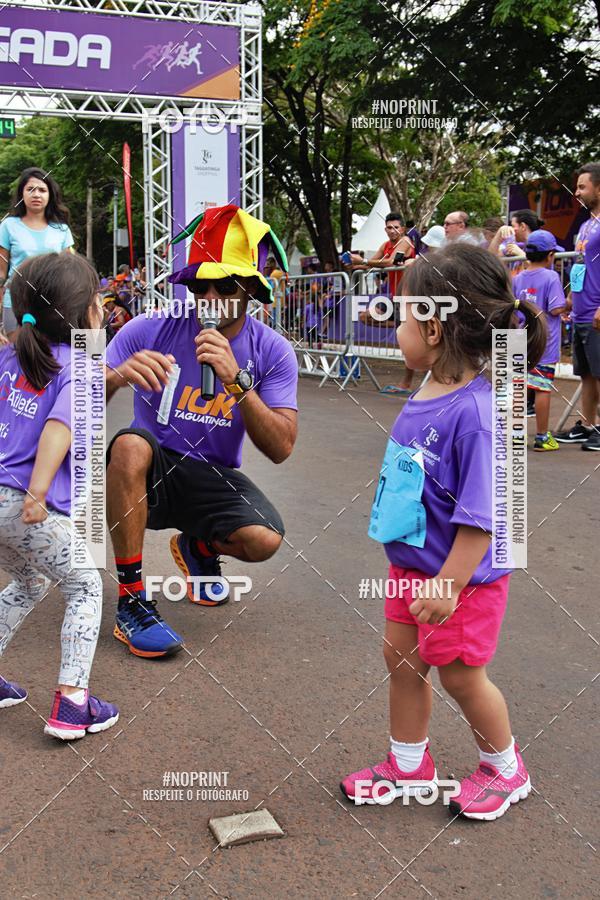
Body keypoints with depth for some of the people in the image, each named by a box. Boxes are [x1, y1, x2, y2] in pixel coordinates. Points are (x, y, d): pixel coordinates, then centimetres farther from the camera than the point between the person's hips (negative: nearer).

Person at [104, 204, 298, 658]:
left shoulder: (272, 351, -8)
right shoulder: (150, 330, -12)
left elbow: (281, 448, -16)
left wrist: (237, 380, -29)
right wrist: (117, 377, -39)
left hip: (214, 478, 1)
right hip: (151, 474, -1)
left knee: (264, 540, -27)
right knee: (130, 443, -35)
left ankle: (198, 548, 14)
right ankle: (132, 602, -21)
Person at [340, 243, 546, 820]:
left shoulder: (474, 412, -29)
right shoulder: (425, 394, -2)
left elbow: (480, 516, -27)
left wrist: (447, 585, -24)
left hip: (459, 578, -8)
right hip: (411, 565, 8)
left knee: (460, 674, 10)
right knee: (401, 660, 18)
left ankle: (505, 769, 36)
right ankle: (408, 767, 39)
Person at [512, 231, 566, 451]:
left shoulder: (518, 278, 6)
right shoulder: (551, 277, -11)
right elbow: (556, 309, -17)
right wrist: (568, 303, 2)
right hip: (544, 344, -6)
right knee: (542, 390, -1)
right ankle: (542, 437, 5)